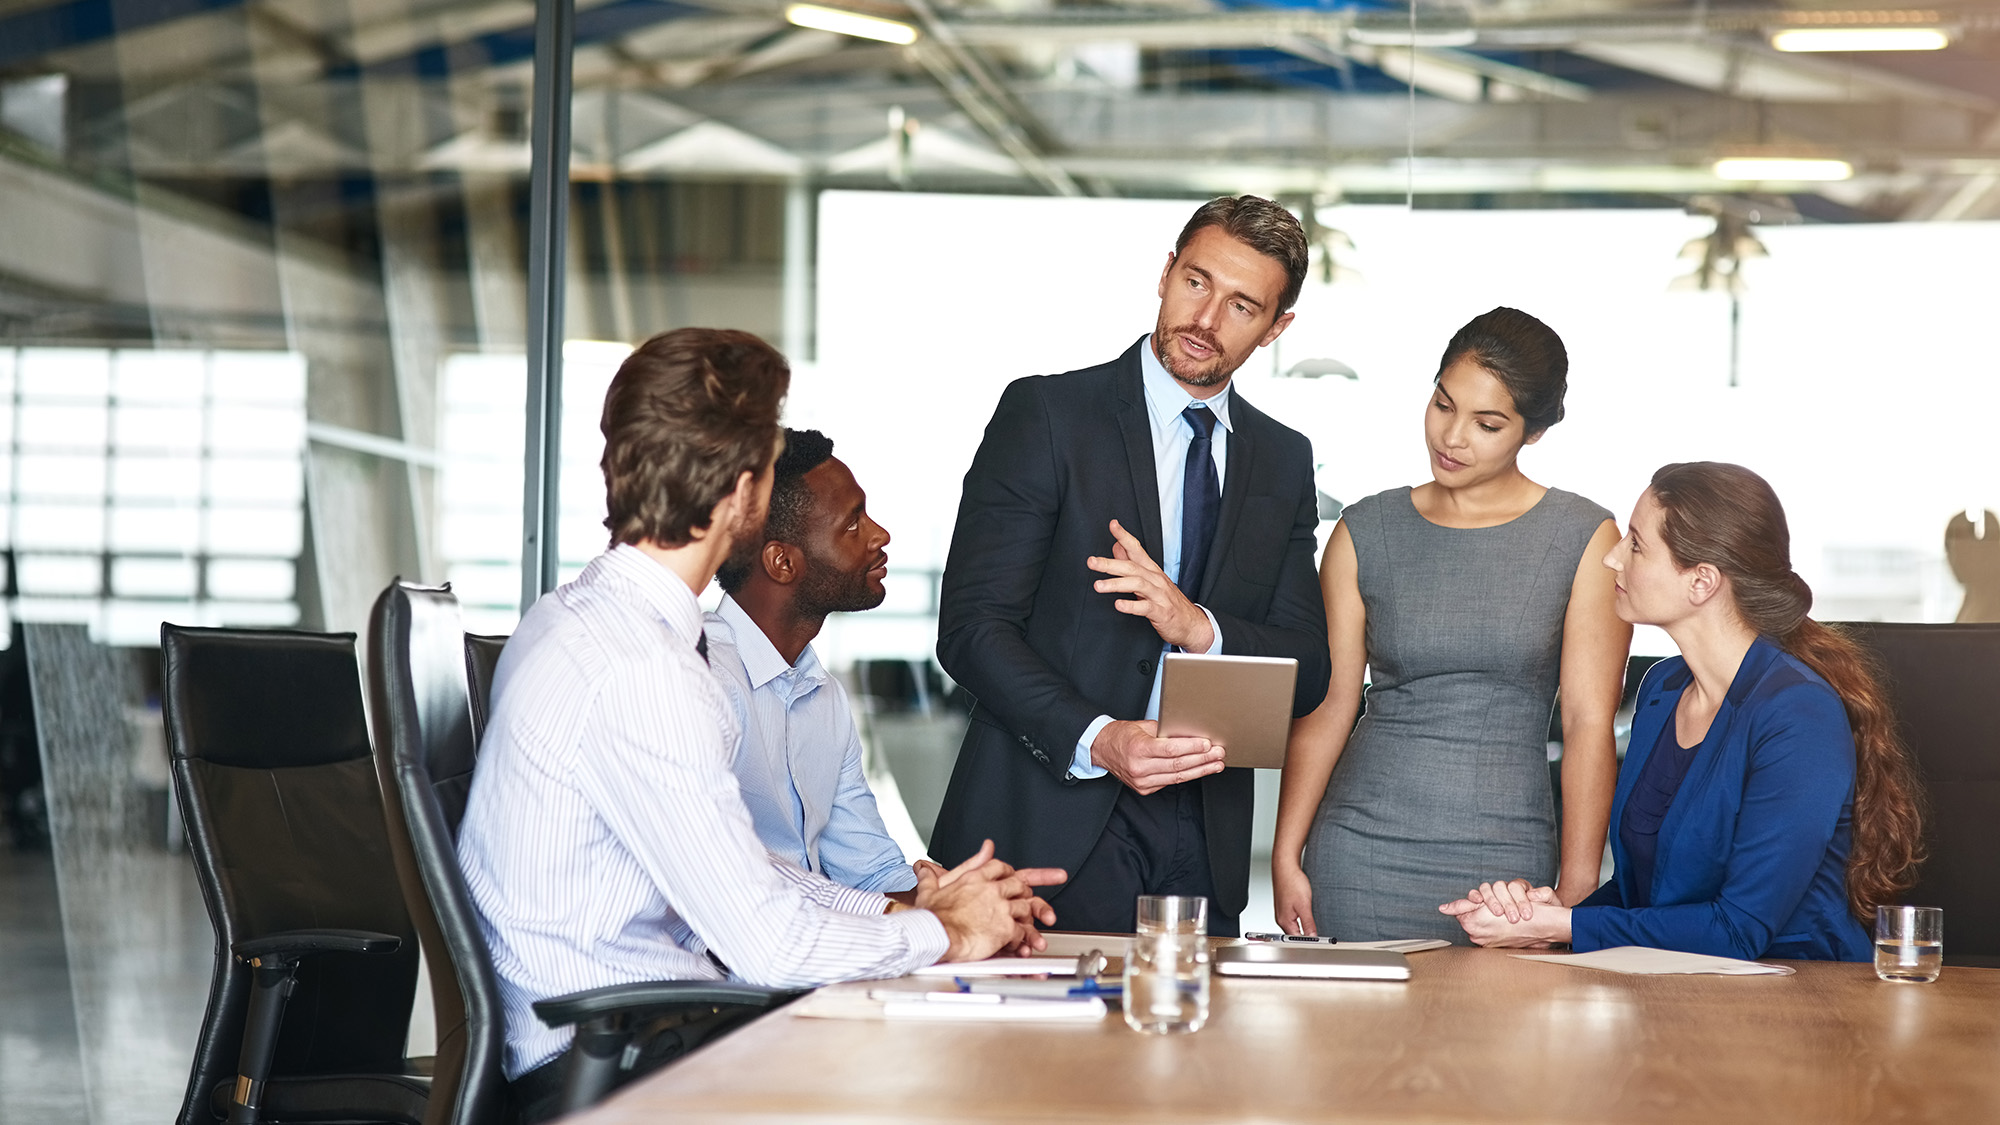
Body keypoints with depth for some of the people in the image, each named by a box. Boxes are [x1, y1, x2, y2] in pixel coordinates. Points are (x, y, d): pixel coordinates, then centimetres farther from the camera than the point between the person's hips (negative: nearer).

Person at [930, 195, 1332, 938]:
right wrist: (1094, 740, -23)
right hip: (1050, 833, -4)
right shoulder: (1045, 415, -1)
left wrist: (1198, 626, -13)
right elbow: (971, 625, -8)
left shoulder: (1284, 462, 14)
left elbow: (1308, 673, 8)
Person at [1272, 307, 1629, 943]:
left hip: (1506, 858, -1)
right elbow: (1326, 704, 5)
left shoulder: (1584, 539, 0)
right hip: (1360, 855, 1)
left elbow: (1589, 721, -4)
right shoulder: (1365, 533, 6)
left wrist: (1578, 886, -9)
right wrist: (1286, 855, -3)